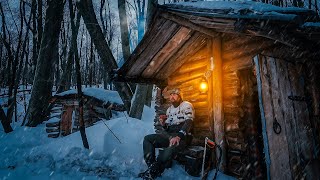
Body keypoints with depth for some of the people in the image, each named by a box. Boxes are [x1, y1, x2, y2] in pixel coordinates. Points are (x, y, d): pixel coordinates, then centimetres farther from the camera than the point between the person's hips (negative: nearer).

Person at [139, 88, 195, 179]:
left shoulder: (187, 105, 0)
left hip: (182, 136, -7)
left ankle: (153, 172, -21)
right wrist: (163, 124, -3)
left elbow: (188, 122, -16)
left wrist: (179, 136, -30)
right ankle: (151, 167, -21)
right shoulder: (169, 109, 20)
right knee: (147, 139, -11)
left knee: (169, 150, -38)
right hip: (168, 134, 7)